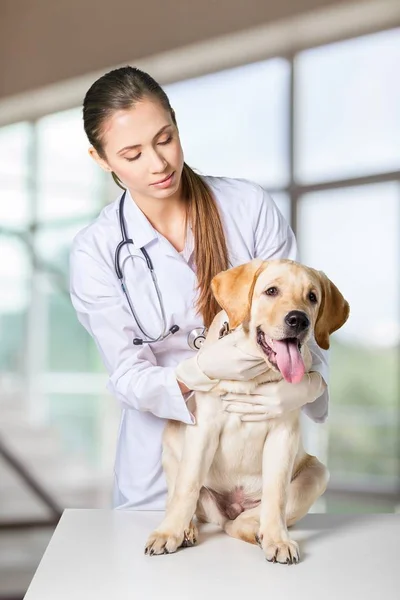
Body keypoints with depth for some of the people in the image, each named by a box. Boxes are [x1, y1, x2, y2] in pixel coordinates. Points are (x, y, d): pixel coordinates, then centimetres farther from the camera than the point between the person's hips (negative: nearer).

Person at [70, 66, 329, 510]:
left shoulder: (249, 205, -10)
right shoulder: (95, 251, -11)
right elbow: (129, 378, -13)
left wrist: (308, 383, -29)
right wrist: (203, 369, -33)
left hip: (261, 444, 1)